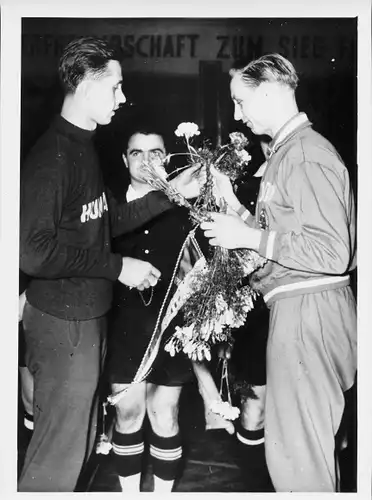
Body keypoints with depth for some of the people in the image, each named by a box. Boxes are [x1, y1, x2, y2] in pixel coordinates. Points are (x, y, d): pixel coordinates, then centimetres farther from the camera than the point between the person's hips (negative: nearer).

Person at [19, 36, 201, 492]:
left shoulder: (83, 147, 11)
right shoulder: (52, 155, -20)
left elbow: (105, 222, 14)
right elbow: (32, 252, -26)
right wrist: (117, 267, -21)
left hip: (88, 316, 9)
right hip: (62, 323, -9)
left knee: (81, 442, 22)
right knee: (57, 457, 5)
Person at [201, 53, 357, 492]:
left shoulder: (307, 154, -15)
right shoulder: (285, 150, 16)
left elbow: (332, 253, -21)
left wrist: (250, 238, -17)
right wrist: (237, 211, 7)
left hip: (308, 309, -10)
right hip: (292, 305, 10)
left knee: (296, 445, 1)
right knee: (292, 439, 20)